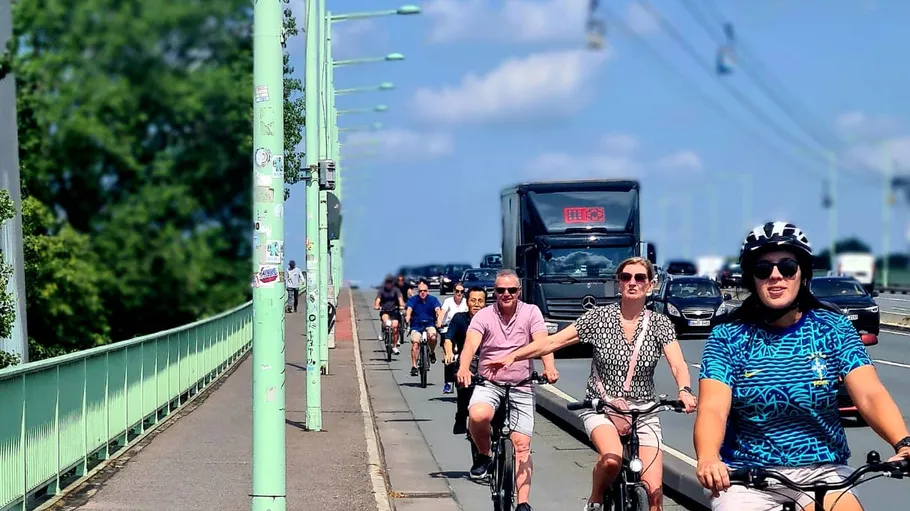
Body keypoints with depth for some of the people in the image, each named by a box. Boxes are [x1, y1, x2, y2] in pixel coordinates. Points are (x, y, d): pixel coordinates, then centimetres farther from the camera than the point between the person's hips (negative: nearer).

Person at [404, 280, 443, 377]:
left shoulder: (433, 299, -3)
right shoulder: (412, 300, -4)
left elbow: (438, 310, -17)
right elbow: (408, 310, -19)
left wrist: (439, 320, -38)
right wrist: (407, 318, -42)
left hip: (430, 325, 0)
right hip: (416, 326, 0)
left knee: (432, 337, -31)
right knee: (415, 342, -23)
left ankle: (432, 353, -1)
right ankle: (414, 367, -18)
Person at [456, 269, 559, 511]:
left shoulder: (531, 312, -1)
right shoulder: (484, 316, -2)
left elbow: (542, 341, -16)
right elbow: (471, 343, -17)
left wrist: (549, 367, -37)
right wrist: (463, 368, -39)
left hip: (521, 387, 1)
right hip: (489, 384, 0)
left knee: (522, 444, -5)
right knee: (478, 415, -33)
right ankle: (483, 455, -3)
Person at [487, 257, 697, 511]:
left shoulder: (660, 324, 0)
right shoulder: (600, 317, -2)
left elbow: (678, 364, -13)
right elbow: (553, 341, -3)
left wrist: (684, 391, -35)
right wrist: (513, 356, -12)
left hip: (643, 413, 2)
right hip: (601, 408, -1)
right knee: (612, 459, -34)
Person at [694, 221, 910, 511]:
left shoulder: (832, 328, 0)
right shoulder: (728, 337, -4)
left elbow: (870, 395, -12)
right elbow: (712, 409, -17)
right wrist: (707, 459, -39)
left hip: (822, 471, 1)